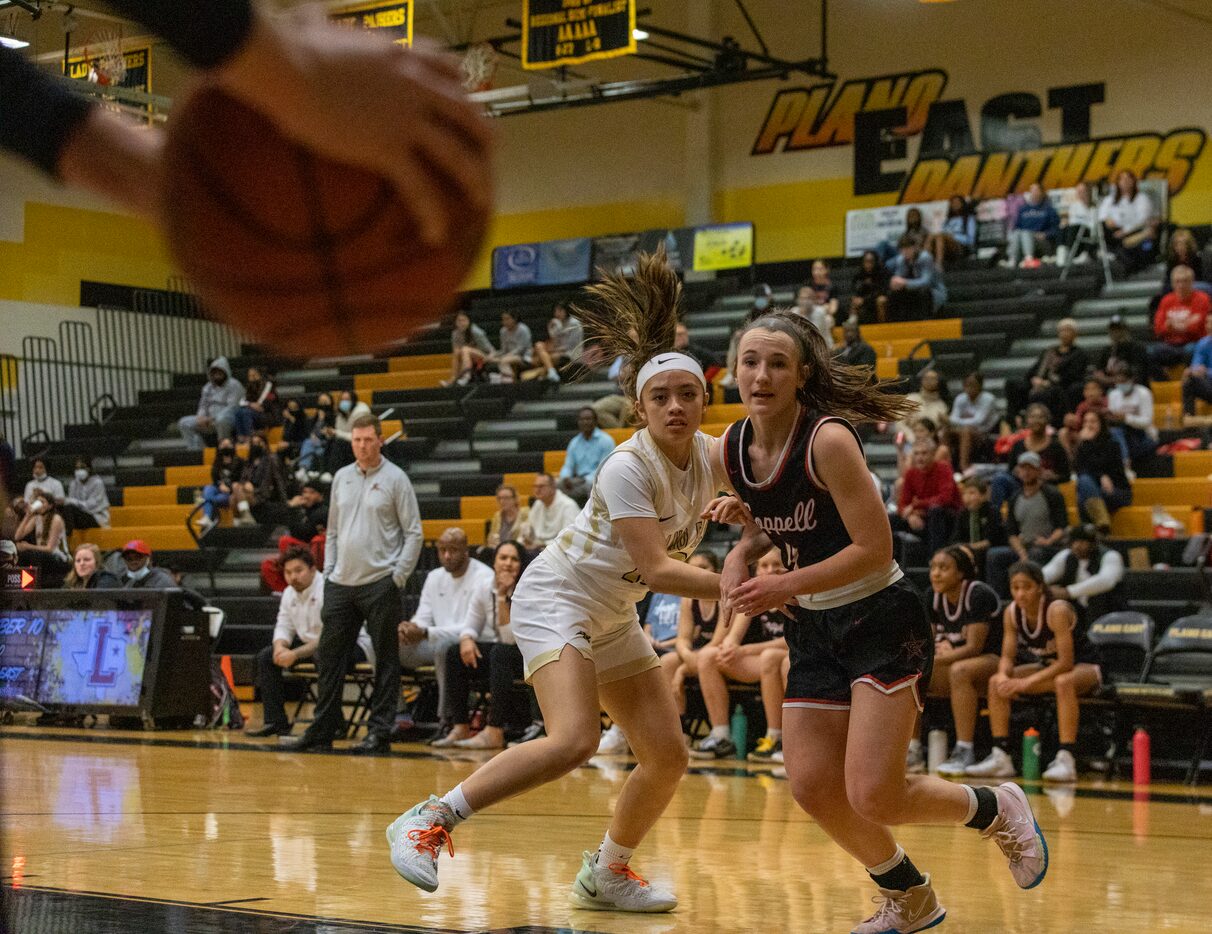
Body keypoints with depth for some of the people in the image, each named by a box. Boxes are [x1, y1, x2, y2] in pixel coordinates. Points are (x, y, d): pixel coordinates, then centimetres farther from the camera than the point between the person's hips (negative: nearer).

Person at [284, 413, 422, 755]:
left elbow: (413, 533, -3)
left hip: (379, 583, -5)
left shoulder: (395, 479, -3)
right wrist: (328, 570, 10)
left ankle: (380, 731, 4)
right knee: (329, 656, 5)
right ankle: (323, 729, 11)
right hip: (341, 584, 5)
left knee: (385, 661, 0)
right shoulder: (342, 477, 13)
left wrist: (399, 576, -9)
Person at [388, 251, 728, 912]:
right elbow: (655, 569, -29)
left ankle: (606, 875, 25)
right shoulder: (627, 467, -25)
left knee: (667, 756, 4)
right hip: (557, 597, -8)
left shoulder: (711, 459, -4)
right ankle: (427, 822, -21)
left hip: (613, 620, 8)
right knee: (573, 740, -29)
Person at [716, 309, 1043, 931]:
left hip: (881, 621, -7)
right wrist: (742, 552, -2)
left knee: (874, 797, -14)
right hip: (814, 630, 7)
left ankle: (996, 810, 17)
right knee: (812, 789, 1)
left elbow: (875, 549, -22)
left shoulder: (828, 439, -21)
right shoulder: (729, 452, -1)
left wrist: (785, 587, -21)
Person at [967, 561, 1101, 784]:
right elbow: (1007, 656, -5)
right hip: (1048, 666, 7)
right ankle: (1000, 757, -11)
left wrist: (1027, 682, -34)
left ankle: (1066, 759, -41)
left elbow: (1066, 662, -31)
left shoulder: (1057, 610, -27)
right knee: (996, 682, -11)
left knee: (1063, 682, -40)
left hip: (1084, 667, -7)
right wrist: (1004, 676, -29)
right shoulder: (1012, 612, -9)